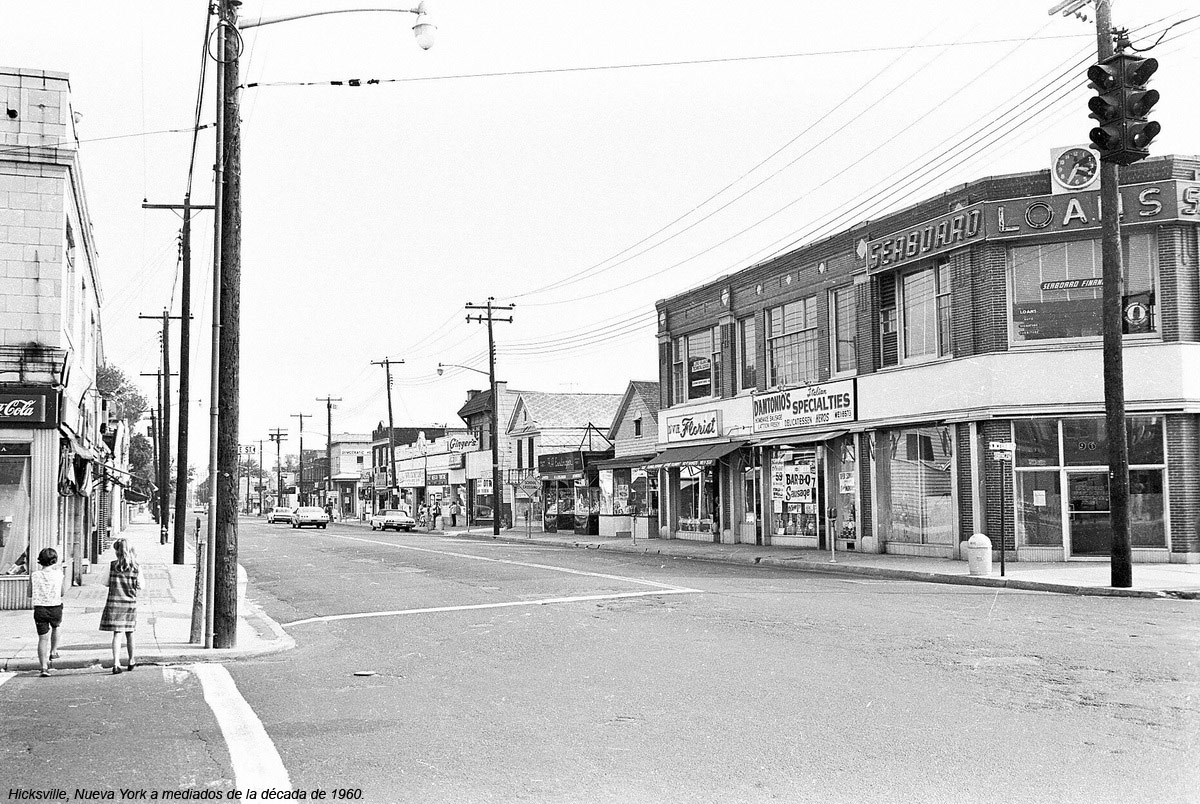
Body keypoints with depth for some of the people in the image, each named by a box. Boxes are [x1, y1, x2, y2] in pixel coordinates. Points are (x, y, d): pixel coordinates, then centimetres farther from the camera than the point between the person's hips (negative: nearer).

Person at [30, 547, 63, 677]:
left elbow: (30, 593, 6)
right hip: (56, 608, 0)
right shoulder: (58, 573, -6)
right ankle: (53, 651, 34)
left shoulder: (35, 575, -3)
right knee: (55, 627, 33)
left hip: (40, 608, 0)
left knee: (42, 638, 3)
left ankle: (44, 666, -3)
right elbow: (62, 593, 5)